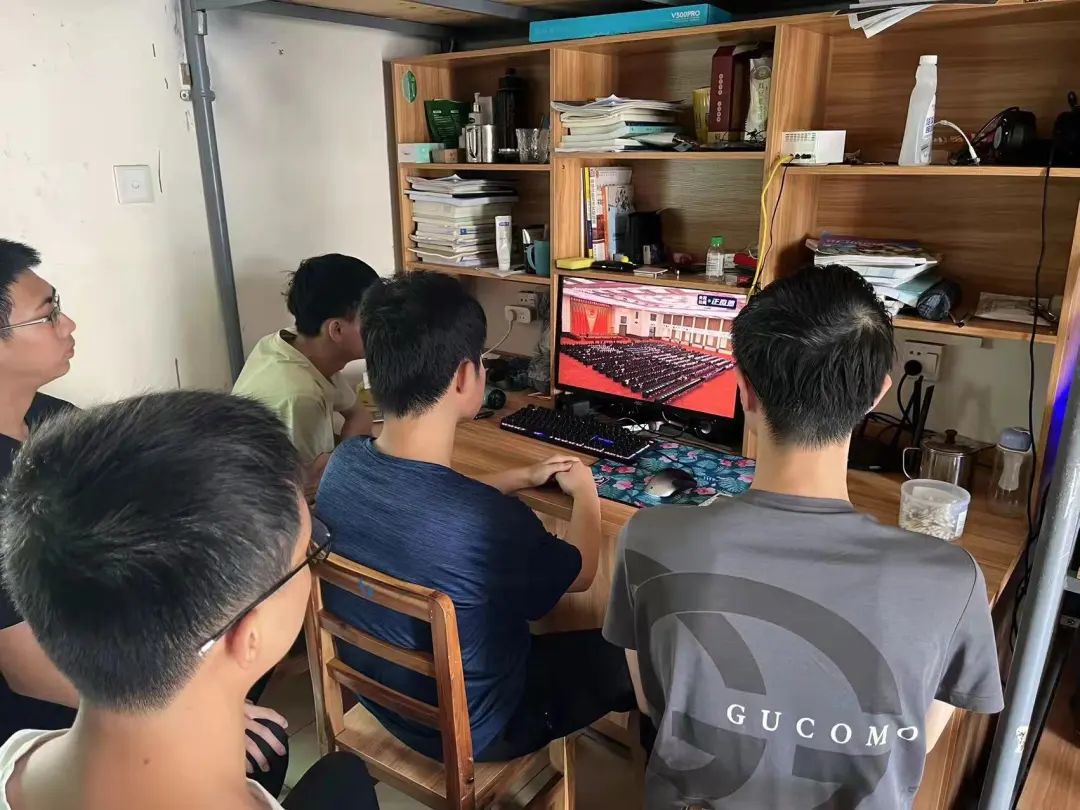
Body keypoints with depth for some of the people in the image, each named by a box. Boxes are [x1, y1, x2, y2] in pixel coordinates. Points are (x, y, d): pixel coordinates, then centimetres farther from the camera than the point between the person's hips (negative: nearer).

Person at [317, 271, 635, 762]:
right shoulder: (491, 523, -39)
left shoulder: (344, 463, -18)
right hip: (469, 728, -6)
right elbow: (580, 573, -15)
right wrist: (585, 491, 3)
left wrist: (521, 477, 13)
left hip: (377, 694, 6)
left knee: (529, 612, 28)